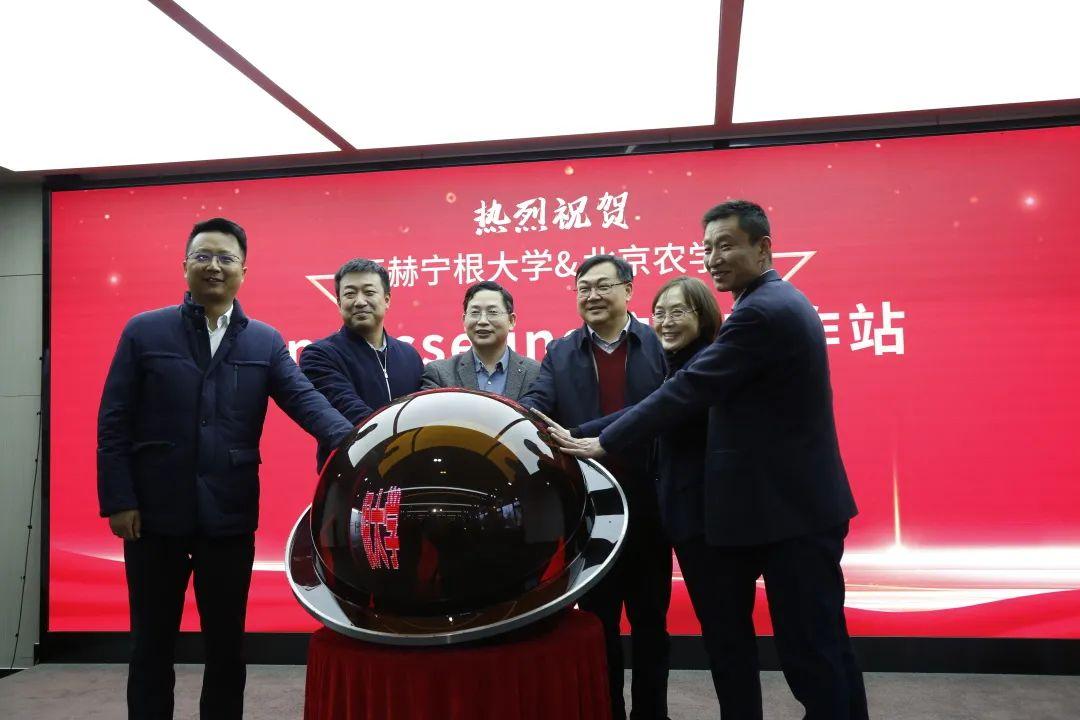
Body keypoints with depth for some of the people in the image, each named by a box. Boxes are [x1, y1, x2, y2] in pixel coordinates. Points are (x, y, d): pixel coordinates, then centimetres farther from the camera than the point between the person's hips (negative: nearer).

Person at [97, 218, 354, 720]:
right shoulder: (143, 332, 2)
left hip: (230, 514, 1)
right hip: (155, 511, -1)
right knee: (152, 640, 12)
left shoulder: (266, 342, 5)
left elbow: (305, 401, -8)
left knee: (227, 641, 13)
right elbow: (113, 422, 1)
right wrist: (118, 499, -7)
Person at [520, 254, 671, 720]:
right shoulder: (560, 353, 5)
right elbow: (537, 403, -8)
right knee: (597, 623, 13)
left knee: (650, 621, 14)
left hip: (646, 505, -1)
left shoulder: (661, 345, 0)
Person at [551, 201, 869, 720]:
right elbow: (721, 391, 18)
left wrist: (603, 444, -15)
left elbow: (687, 390, -21)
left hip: (791, 508, -10)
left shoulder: (760, 312, -19)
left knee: (812, 649, 2)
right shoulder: (779, 302, 13)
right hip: (794, 502, 10)